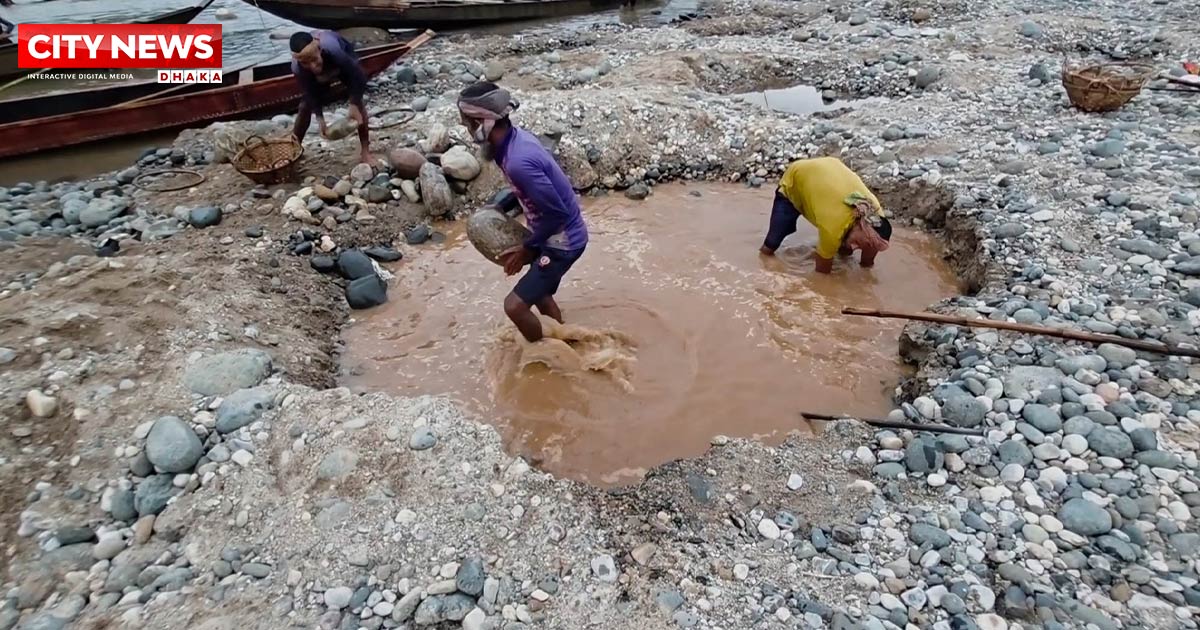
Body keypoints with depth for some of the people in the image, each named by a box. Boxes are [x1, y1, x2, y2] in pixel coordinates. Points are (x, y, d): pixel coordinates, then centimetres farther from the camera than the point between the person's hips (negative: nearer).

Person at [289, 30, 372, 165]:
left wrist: (354, 105, -41)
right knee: (305, 106, 0)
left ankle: (365, 151, -10)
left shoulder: (331, 50, -49)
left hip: (344, 62, -2)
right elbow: (310, 92, -23)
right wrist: (320, 119, -33)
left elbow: (358, 75, -39)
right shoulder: (297, 68, -38)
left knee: (357, 101, -19)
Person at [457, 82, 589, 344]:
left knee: (515, 305, -5)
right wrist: (500, 208, 8)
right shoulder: (516, 138, -2)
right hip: (553, 235, 10)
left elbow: (557, 212, -27)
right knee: (538, 293, 26)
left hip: (562, 241, -9)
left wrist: (527, 248, -15)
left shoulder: (518, 162, -32)